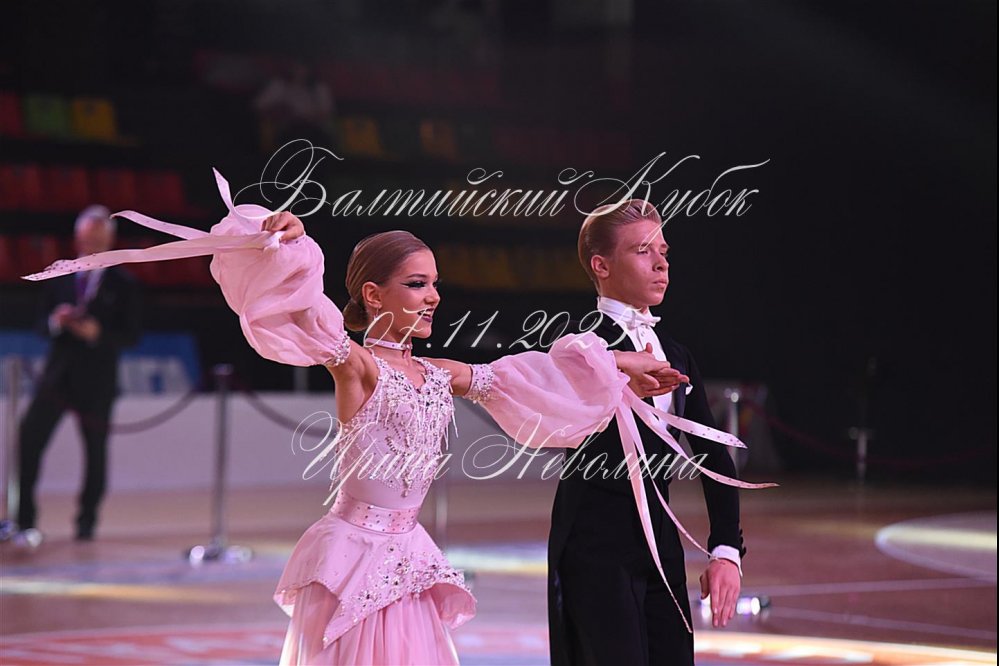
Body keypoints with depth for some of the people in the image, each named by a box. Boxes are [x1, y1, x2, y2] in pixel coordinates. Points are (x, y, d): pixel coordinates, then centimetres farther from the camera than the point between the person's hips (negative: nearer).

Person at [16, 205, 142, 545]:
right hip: (58, 373, 2)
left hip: (96, 380, -2)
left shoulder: (123, 284, -1)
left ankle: (86, 522, 19)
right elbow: (42, 324, 10)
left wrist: (97, 333, -20)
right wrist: (55, 322, -13)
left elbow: (131, 335, -4)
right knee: (29, 441, -9)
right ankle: (25, 521, -4)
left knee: (95, 452, 6)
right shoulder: (60, 276, 9)